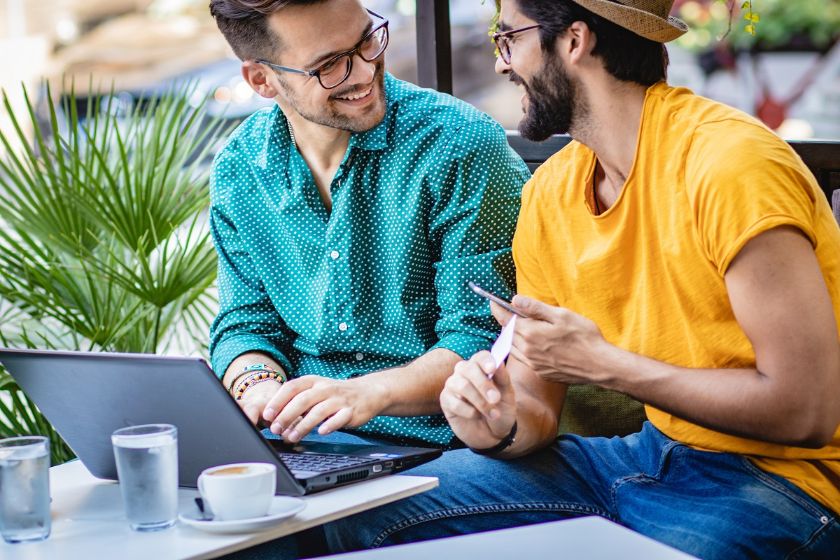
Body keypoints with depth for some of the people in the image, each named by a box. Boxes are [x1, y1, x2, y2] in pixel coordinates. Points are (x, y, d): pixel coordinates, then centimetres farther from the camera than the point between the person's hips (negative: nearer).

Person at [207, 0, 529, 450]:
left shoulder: (462, 144, -11)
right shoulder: (239, 170, 5)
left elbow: (484, 337, -12)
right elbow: (246, 324, 12)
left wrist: (367, 392, -28)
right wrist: (258, 386, -11)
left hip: (437, 440, -4)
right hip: (298, 436, 5)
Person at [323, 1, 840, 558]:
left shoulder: (730, 165, -20)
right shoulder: (549, 195, 5)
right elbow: (536, 404, 9)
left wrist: (602, 362, -19)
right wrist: (502, 427, -16)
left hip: (775, 471, -7)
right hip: (652, 451, 7)